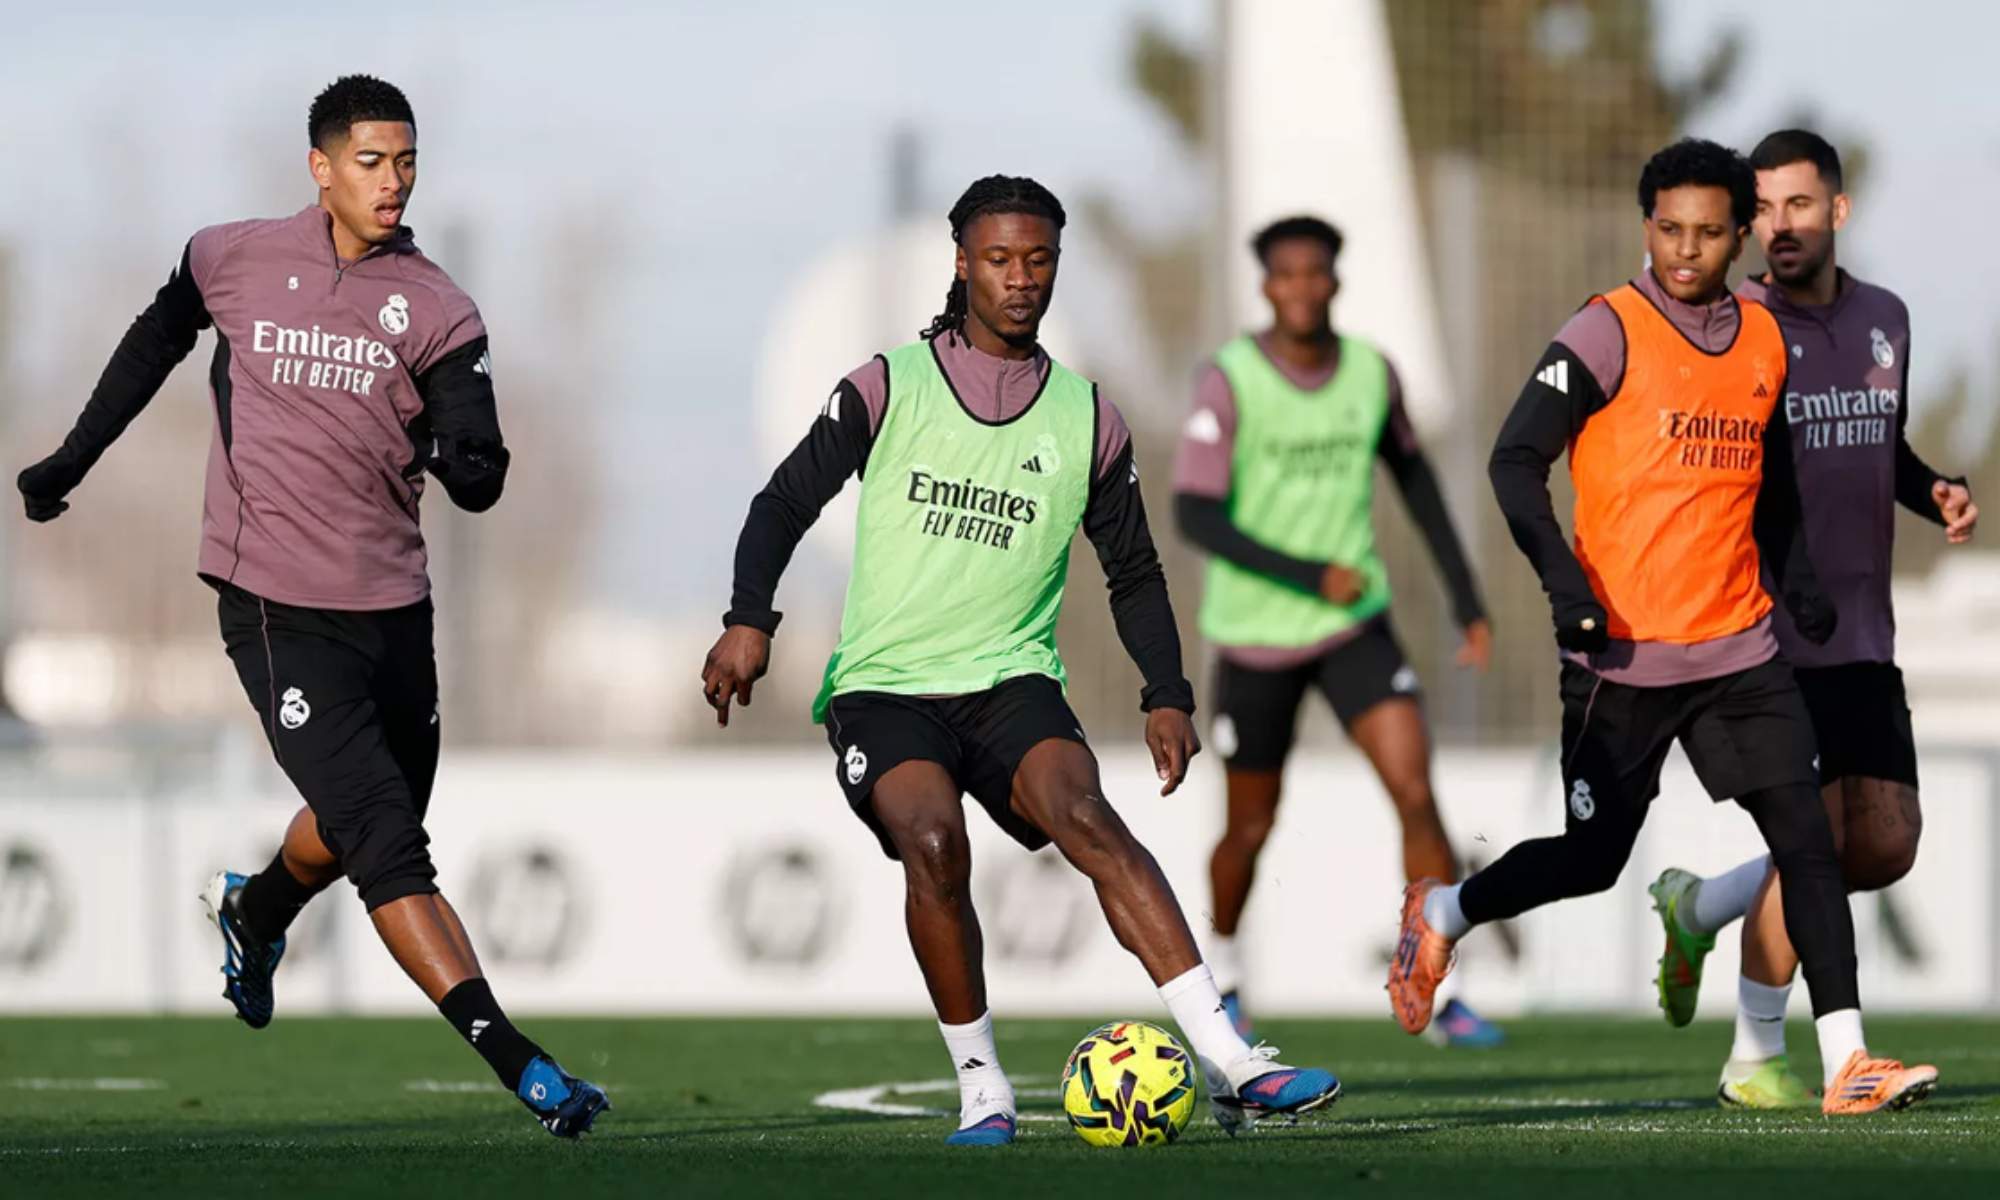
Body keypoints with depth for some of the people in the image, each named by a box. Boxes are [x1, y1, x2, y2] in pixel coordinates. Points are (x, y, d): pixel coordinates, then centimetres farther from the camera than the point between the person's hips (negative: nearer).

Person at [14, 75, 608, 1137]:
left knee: (359, 828, 18)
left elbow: (482, 484, -8)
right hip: (276, 603, -3)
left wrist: (458, 454, -31)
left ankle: (254, 909, 53)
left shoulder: (434, 310, -2)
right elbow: (154, 344, 21)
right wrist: (74, 458, 27)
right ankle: (516, 1064, -20)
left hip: (392, 602, 3)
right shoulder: (234, 262, -1)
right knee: (389, 847, -13)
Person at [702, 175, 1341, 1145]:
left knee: (1086, 816, -27)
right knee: (932, 840, -30)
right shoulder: (889, 388, 3)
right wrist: (749, 621, -9)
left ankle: (1231, 1066, -35)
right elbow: (784, 504, 6)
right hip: (883, 688, -1)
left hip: (1012, 679, 1)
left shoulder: (1087, 419, 10)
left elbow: (1134, 574, 17)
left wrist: (1167, 695, 4)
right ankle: (980, 1089, -14)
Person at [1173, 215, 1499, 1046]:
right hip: (1255, 633, -2)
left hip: (1356, 629, 2)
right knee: (1252, 828, 10)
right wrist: (1310, 577, -24)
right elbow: (1194, 515, -18)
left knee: (1415, 792, -15)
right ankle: (1222, 965, 39)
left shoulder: (1372, 373, -2)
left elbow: (1413, 476, 15)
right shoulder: (1229, 381, -14)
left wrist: (1466, 599, 14)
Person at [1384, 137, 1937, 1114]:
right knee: (1591, 862, 3)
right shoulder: (1608, 333, -8)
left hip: (1737, 648, 5)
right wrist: (1566, 584, -24)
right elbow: (1515, 463, -13)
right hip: (1623, 651, -5)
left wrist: (1798, 583, 10)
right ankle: (1440, 914, 32)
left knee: (1806, 836, -9)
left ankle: (1845, 1063, -11)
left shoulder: (1764, 340, 10)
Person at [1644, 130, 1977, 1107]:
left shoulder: (1886, 319, 10)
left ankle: (1699, 909, 27)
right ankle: (1754, 1059, 5)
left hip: (1863, 633, 6)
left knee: (1888, 846, 4)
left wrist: (1934, 492, 4)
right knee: (1814, 840, -11)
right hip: (1771, 634, -6)